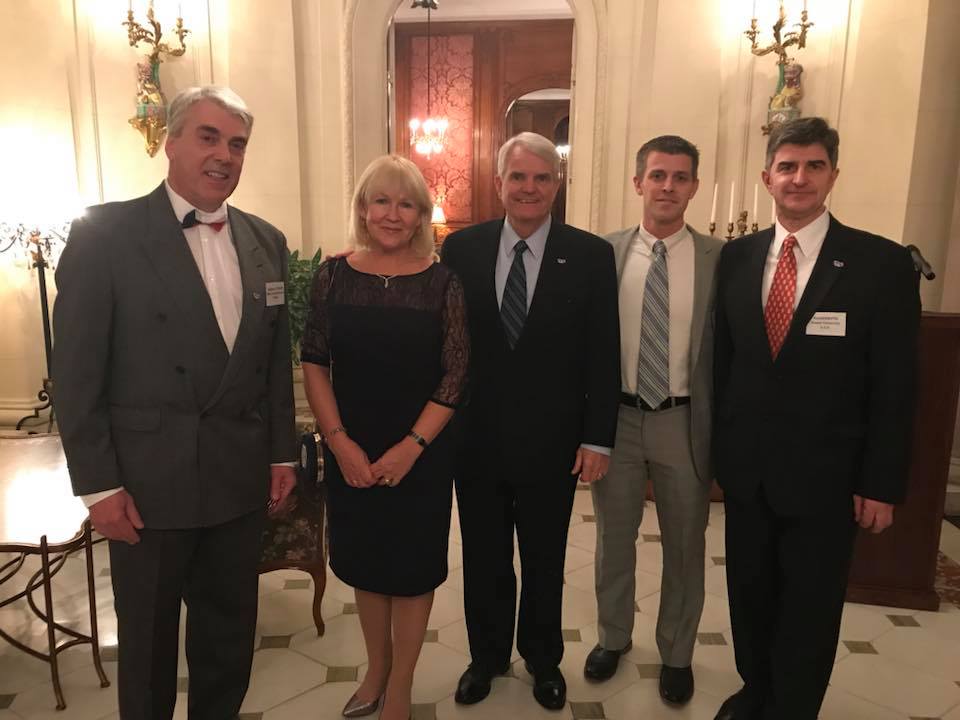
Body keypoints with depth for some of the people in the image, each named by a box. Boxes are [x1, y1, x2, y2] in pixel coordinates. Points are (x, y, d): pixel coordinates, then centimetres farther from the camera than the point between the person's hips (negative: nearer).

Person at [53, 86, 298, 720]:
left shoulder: (266, 241, 6)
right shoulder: (105, 233, -9)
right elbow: (76, 371, -9)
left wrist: (282, 452, 8)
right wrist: (98, 484, -10)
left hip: (241, 479, 4)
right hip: (149, 482, -4)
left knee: (230, 631, 19)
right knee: (148, 637, 16)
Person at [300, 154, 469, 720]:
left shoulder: (442, 282, -8)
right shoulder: (334, 275, -2)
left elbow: (456, 375, -9)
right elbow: (314, 363, -2)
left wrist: (411, 447, -15)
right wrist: (340, 443, -10)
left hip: (422, 454, -2)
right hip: (351, 453, 2)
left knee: (413, 566, 11)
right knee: (364, 562, 17)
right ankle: (377, 667, 41)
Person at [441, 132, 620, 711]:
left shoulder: (591, 255, -6)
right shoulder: (461, 249, -2)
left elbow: (603, 356, -5)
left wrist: (598, 438, -7)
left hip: (551, 443, -1)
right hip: (476, 439, 1)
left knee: (545, 561, 18)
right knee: (484, 559, 18)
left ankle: (543, 658, 43)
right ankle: (487, 654, 43)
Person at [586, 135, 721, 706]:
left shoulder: (720, 259, -5)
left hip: (685, 422, 0)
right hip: (616, 418, 1)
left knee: (685, 546, 16)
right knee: (614, 538, 18)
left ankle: (677, 653, 39)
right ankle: (613, 637, 43)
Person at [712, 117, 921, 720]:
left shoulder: (883, 264, -8)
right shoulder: (737, 257, 2)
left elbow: (895, 386, -7)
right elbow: (722, 358, 6)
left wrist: (881, 484, -7)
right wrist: (719, 444, 6)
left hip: (824, 474, -3)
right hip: (746, 467, 3)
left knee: (810, 610, 13)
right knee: (750, 596, 18)